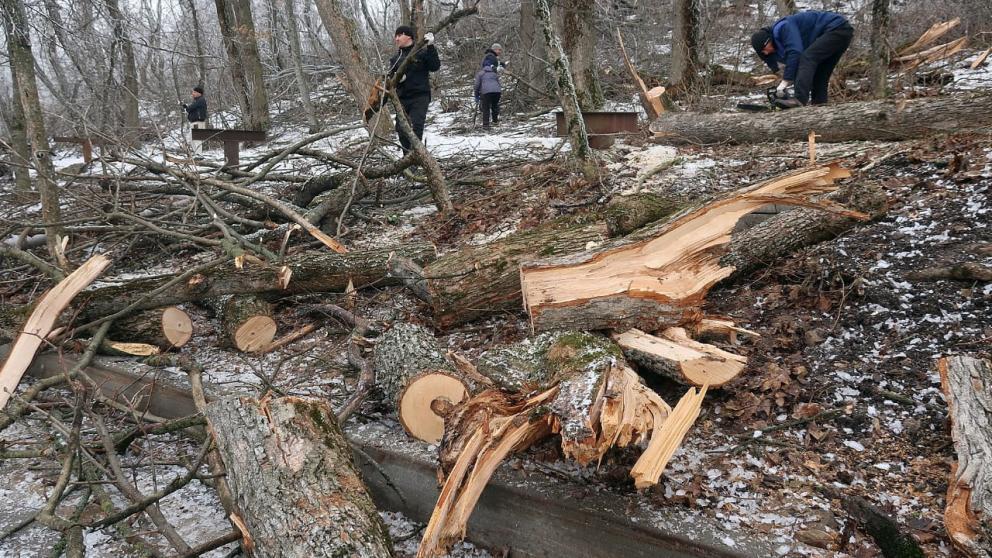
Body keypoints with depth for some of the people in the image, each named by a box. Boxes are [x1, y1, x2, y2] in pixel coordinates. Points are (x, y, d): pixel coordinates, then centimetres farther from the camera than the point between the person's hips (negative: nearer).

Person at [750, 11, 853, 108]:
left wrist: (785, 81, -25)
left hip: (838, 28, -11)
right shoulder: (780, 41, 13)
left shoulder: (782, 27, -16)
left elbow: (795, 52, -26)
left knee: (807, 58, -22)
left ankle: (800, 99, -35)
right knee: (820, 72, 10)